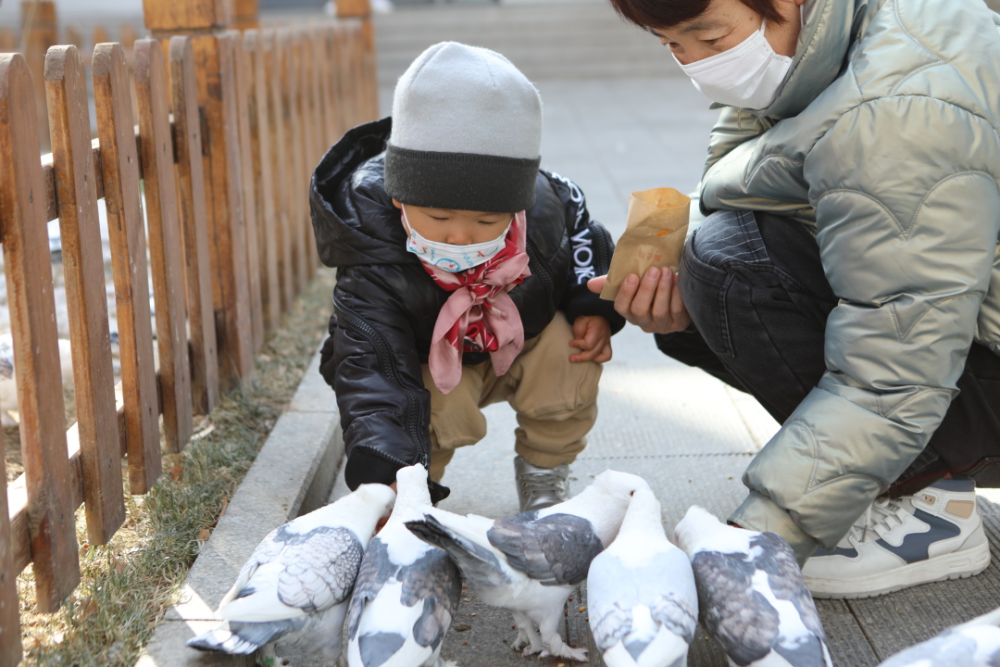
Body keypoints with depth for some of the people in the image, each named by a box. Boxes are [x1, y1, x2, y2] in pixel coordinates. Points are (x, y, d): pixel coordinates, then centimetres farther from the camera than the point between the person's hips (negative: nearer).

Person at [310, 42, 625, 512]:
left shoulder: (543, 210, -26)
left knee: (568, 351, -25)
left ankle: (543, 473, -1)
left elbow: (582, 237, -1)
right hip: (434, 366, -3)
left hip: (526, 346, 3)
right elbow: (372, 367, -44)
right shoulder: (375, 268, -36)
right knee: (441, 406, -32)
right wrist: (386, 471, -59)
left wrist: (595, 309, -18)